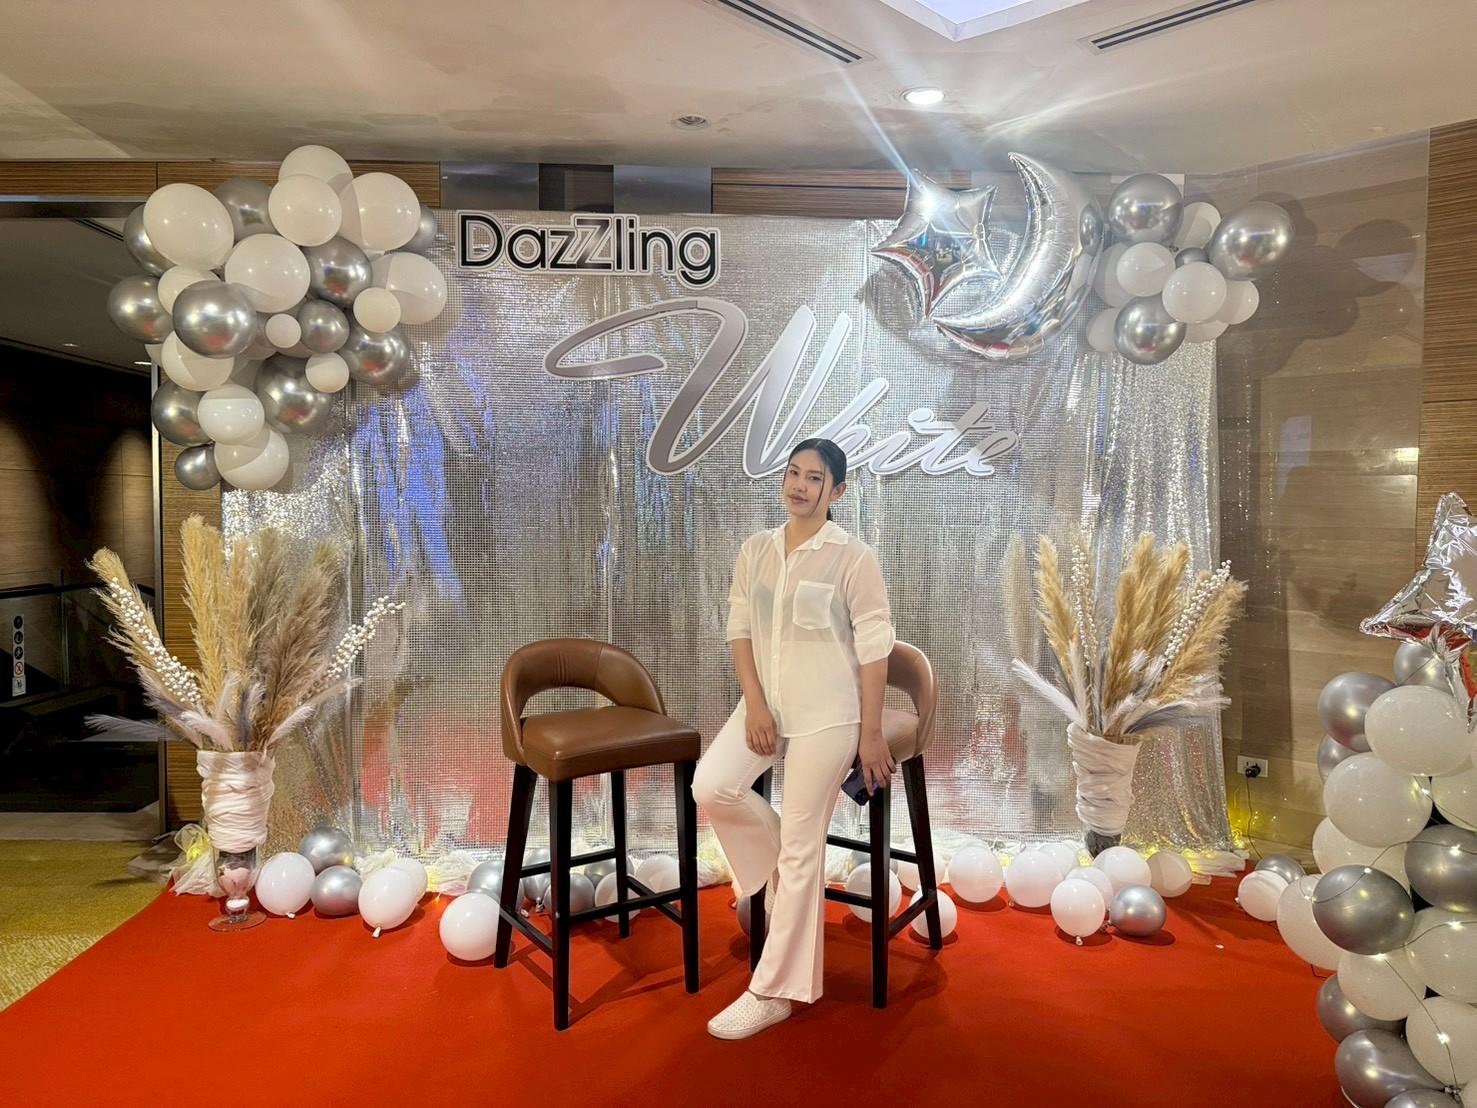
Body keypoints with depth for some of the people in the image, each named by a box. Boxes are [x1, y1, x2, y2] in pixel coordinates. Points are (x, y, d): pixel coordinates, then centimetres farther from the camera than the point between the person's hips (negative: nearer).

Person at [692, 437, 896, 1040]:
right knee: (710, 787, -16)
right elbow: (740, 629, 5)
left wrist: (871, 734, -10)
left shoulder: (852, 557, -10)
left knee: (802, 848, 0)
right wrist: (754, 703, -7)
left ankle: (773, 991, 14)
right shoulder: (755, 550, 5)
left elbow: (874, 648, -9)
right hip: (766, 702, 5)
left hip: (827, 713, -5)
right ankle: (776, 864, 16)